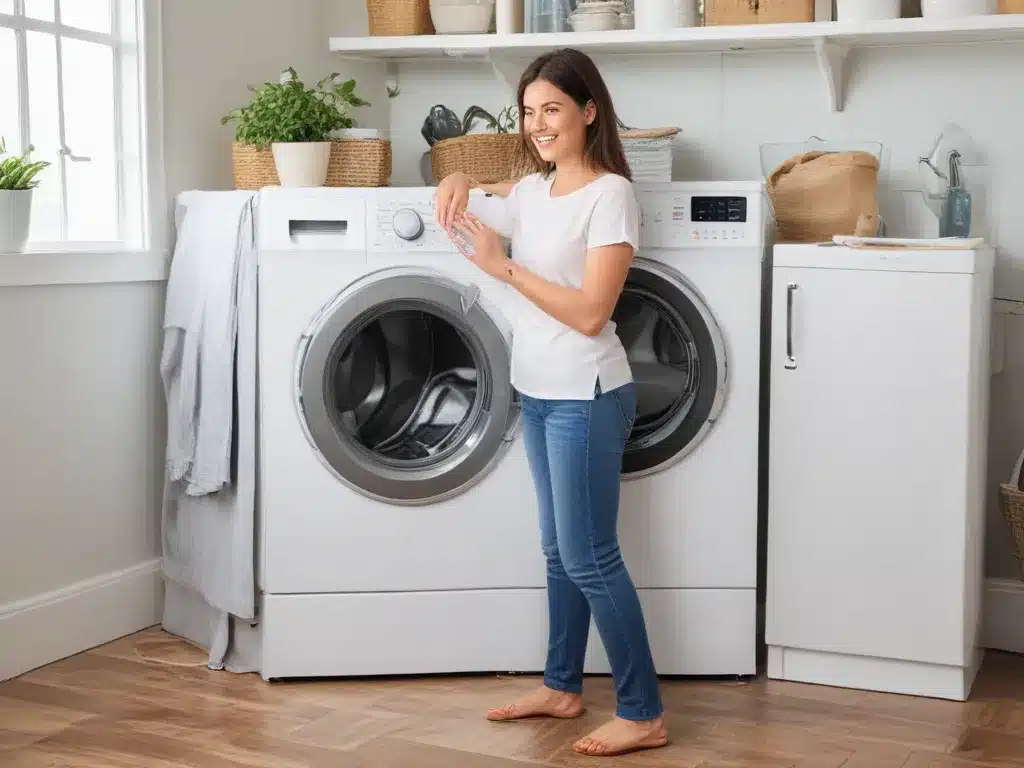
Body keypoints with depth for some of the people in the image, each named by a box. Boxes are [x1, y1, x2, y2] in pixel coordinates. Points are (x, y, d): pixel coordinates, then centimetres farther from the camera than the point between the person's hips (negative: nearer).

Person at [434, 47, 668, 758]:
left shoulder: (610, 194, -13)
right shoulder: (533, 189, 9)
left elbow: (589, 314, -20)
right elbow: (480, 191, 31)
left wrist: (501, 265, -19)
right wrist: (462, 182, 6)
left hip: (586, 398, -8)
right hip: (538, 393, 8)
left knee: (589, 559, -5)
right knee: (561, 552, 17)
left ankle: (643, 715, 5)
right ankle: (562, 688, 30)